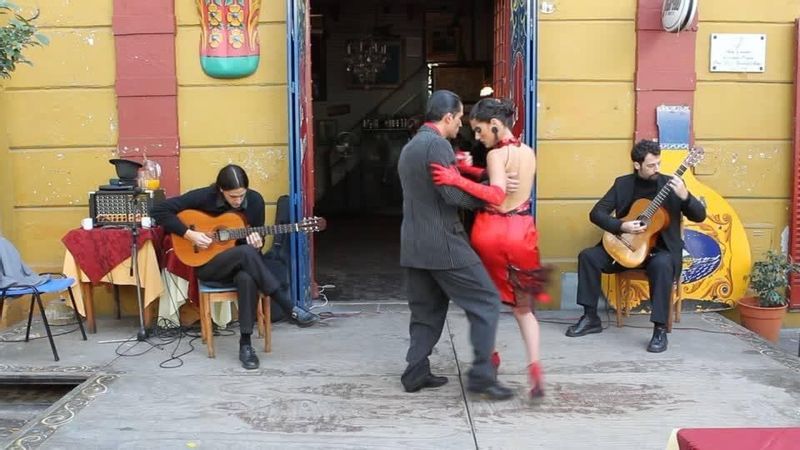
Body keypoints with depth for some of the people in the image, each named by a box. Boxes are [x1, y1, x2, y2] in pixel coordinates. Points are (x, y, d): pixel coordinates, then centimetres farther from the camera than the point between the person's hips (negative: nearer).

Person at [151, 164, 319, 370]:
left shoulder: (255, 200, -4)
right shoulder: (204, 197, -14)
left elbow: (259, 236, 6)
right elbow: (159, 210, -14)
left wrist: (258, 244, -19)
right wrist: (189, 234, -22)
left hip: (242, 263, 3)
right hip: (206, 264, -2)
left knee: (247, 279, -37)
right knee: (246, 252, -35)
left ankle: (245, 344, -25)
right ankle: (290, 309, -32)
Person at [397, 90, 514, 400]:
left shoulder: (410, 147, 17)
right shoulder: (437, 144, -13)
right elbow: (453, 195, -19)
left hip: (414, 244, 9)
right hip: (442, 243, -9)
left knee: (427, 311, 16)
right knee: (485, 301, -2)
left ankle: (416, 373, 16)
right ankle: (481, 374, -4)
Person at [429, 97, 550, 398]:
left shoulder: (496, 154, -13)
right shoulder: (529, 153, 9)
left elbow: (497, 196, -25)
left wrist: (457, 180, -29)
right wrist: (467, 169, 6)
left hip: (492, 232, -5)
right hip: (521, 233, 5)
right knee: (522, 306, 11)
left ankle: (490, 356, 29)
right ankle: (535, 367, -5)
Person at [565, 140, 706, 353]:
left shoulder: (670, 184, -3)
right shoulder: (622, 183, 2)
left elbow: (700, 216, -6)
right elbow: (596, 213, -3)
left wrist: (684, 196, -25)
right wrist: (622, 226, -20)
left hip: (660, 249, -3)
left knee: (662, 264, -37)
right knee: (588, 256, -16)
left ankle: (660, 329, -28)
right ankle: (591, 318, -5)